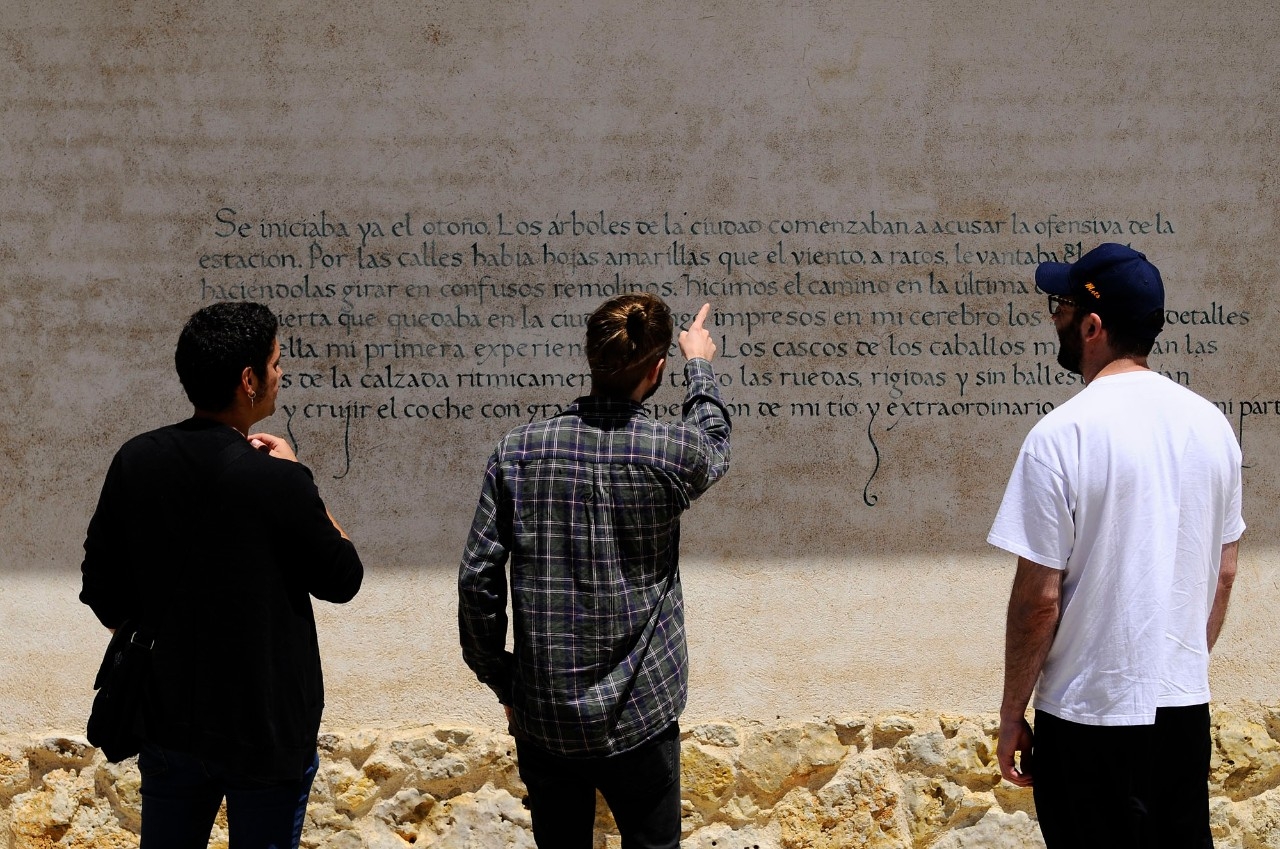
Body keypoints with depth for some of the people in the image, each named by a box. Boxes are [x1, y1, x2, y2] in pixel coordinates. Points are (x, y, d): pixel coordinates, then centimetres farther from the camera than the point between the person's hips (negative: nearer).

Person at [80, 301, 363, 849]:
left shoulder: (136, 462, -5)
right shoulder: (277, 481, -20)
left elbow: (103, 590, 3)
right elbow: (343, 579, -6)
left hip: (168, 721, 5)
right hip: (268, 729, -4)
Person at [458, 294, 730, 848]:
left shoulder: (516, 452, -6)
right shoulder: (673, 455, -10)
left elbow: (477, 579, -4)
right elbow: (715, 444, 16)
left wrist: (499, 679, 10)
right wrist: (699, 364, 35)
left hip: (542, 717, 2)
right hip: (637, 717, -2)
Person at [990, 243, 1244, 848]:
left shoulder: (1063, 435, -17)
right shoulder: (1210, 424, 2)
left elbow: (1039, 597, -16)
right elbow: (1225, 573, 10)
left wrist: (1012, 715, -6)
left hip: (1092, 714, -6)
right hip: (1187, 704, 6)